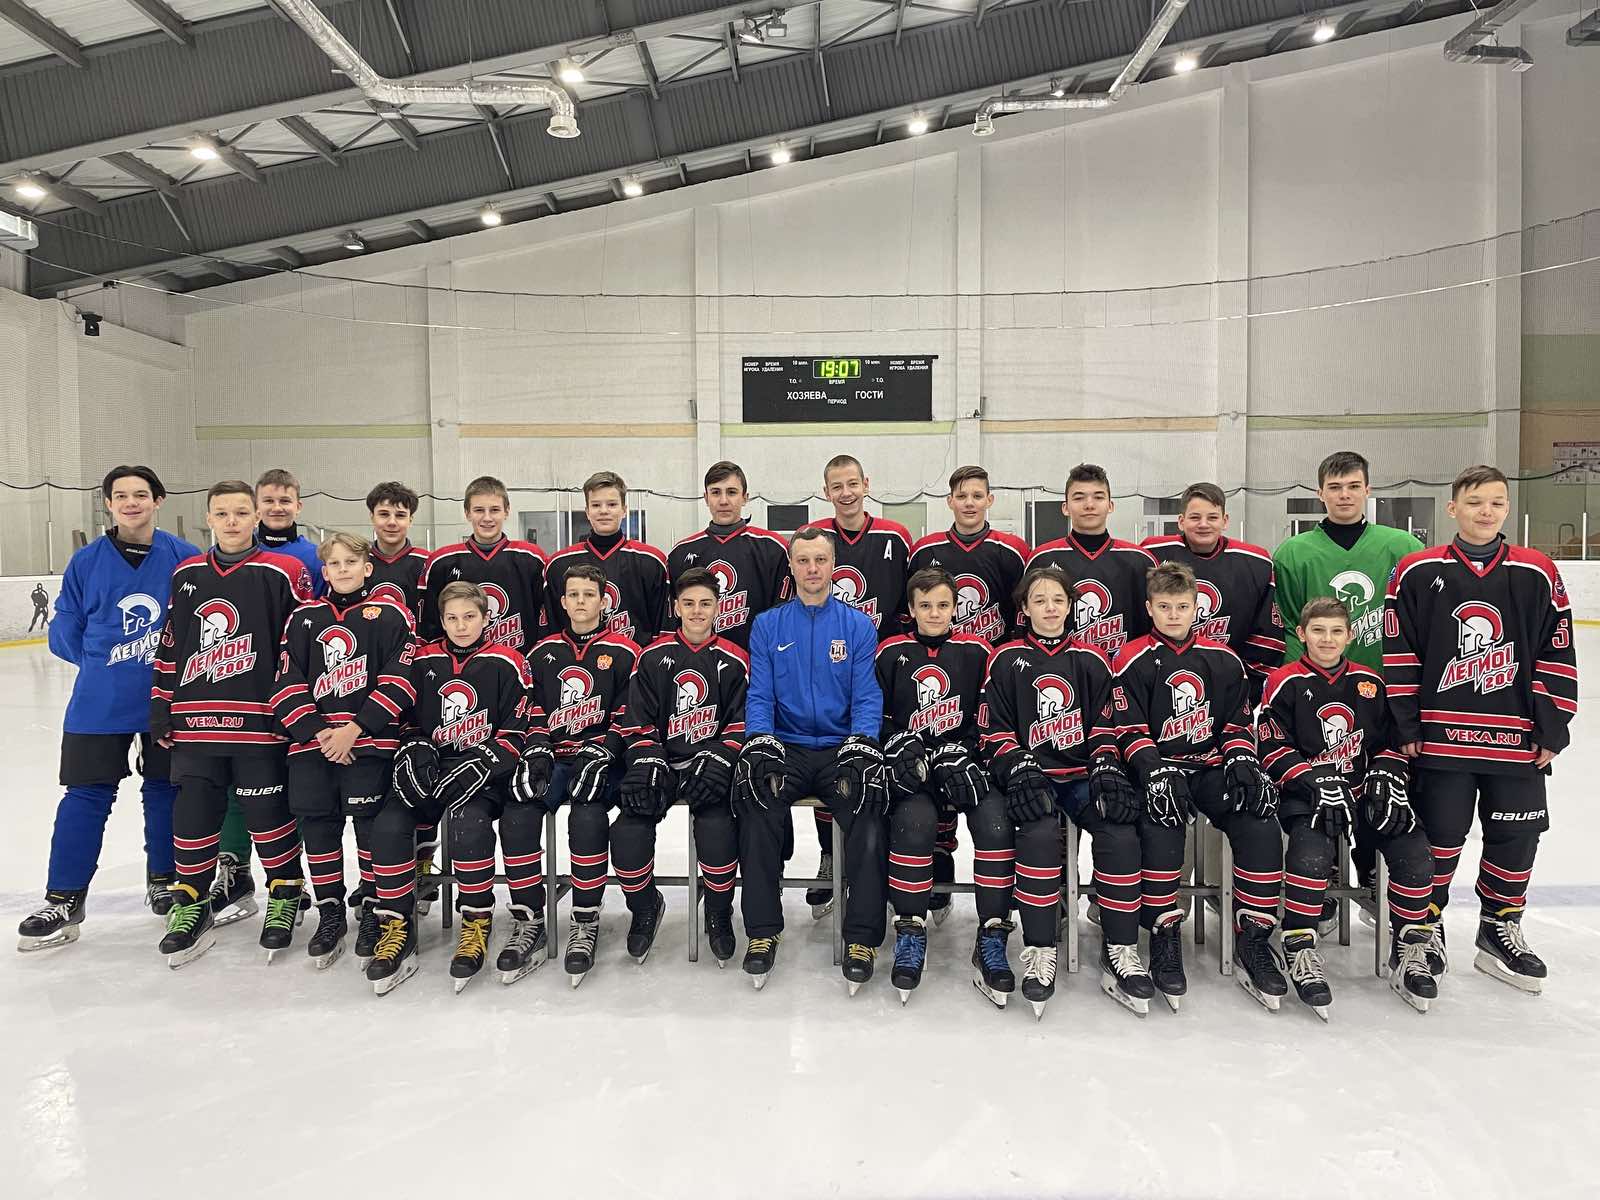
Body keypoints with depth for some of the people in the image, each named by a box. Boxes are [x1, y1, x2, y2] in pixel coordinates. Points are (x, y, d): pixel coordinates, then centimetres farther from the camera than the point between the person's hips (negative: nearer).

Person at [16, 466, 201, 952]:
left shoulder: (185, 558, -5)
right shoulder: (87, 561, -1)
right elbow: (65, 630, 6)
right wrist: (102, 663, -2)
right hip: (100, 702, 1)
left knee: (165, 791, 11)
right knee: (85, 796, 2)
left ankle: (163, 881, 27)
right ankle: (64, 901, 13)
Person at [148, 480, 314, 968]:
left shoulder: (283, 572, -4)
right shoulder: (186, 574, 11)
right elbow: (169, 646, 15)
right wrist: (161, 709, 13)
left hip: (260, 722, -4)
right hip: (194, 723, 4)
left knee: (268, 813, 5)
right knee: (193, 814, 10)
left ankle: (285, 896, 24)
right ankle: (191, 903, 27)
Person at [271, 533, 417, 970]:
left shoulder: (390, 614, 0)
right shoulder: (304, 619, 11)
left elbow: (399, 680, -7)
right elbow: (288, 684, 7)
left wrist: (356, 728, -13)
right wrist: (317, 731, -7)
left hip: (370, 741, -4)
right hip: (312, 742, 4)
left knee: (371, 823, 0)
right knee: (318, 825, 7)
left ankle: (373, 909, 16)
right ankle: (330, 913, 22)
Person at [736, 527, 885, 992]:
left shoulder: (858, 625, 9)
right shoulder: (768, 625, 11)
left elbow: (867, 697, 2)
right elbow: (759, 695, 5)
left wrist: (860, 745, -16)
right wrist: (759, 741, -14)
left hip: (842, 748, 0)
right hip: (785, 749, 1)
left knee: (866, 811, -30)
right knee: (757, 803, -30)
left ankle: (862, 938, -19)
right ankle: (762, 933, -17)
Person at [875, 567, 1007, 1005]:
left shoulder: (976, 652, 8)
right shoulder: (890, 653, 8)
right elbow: (876, 717, 10)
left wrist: (958, 755, -7)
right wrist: (900, 747, -8)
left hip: (964, 765, 1)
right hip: (910, 769, -1)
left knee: (996, 818, -28)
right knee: (914, 819, -32)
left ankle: (992, 938, -16)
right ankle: (910, 932, -12)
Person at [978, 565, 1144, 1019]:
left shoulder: (1090, 660, 13)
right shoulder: (1006, 660, 6)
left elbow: (1106, 724, 12)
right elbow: (993, 730, 2)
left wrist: (1106, 768, -5)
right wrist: (1020, 769, -14)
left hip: (1083, 773, 2)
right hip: (1032, 774, -2)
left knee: (1120, 830, -27)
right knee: (1039, 830, -34)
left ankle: (1120, 952, -13)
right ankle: (1039, 952, -20)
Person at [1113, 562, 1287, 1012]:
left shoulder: (1223, 659, 12)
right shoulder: (1134, 661, 0)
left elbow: (1239, 721, 15)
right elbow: (1129, 729, -5)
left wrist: (1241, 760, -5)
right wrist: (1155, 771, -21)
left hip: (1213, 767, 3)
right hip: (1160, 769, -3)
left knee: (1261, 822, -24)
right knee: (1160, 826, -34)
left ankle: (1253, 941, -13)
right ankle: (1164, 938, -20)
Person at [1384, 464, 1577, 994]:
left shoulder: (1538, 574, 3)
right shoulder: (1417, 572, -3)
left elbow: (1557, 656, 5)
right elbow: (1398, 653, -2)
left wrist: (1552, 728, 1)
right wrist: (1405, 725, -5)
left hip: (1517, 739, 2)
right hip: (1441, 736, -2)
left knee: (1516, 838, 11)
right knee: (1439, 837, 4)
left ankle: (1498, 930, 29)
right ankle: (1425, 926, 22)